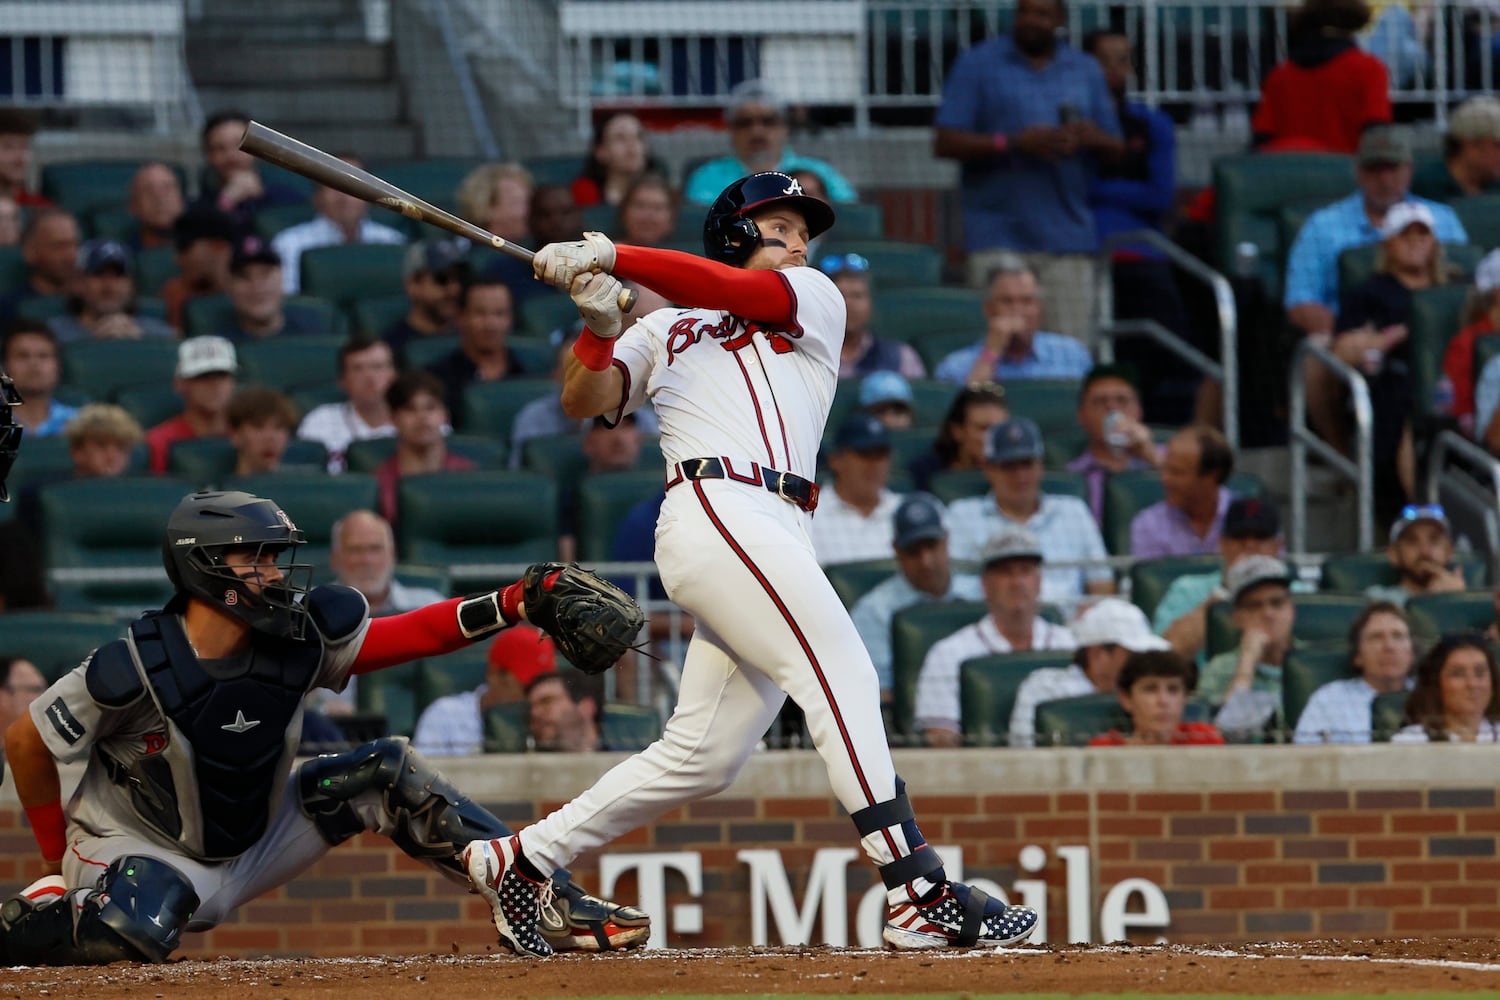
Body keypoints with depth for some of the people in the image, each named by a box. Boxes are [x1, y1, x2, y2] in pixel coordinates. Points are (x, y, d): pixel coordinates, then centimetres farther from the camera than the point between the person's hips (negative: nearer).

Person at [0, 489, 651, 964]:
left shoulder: (299, 640, -12)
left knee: (388, 773, -6)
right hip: (136, 848, -6)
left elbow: (412, 636, -10)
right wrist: (59, 863, -7)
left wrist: (514, 603, -25)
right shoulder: (131, 668, -26)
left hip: (254, 845, 6)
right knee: (138, 928, -40)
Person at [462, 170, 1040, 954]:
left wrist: (613, 258, -3)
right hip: (717, 514, -5)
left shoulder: (814, 298, 24)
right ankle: (919, 896, -26)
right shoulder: (665, 330, 20)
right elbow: (583, 400, 8)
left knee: (701, 756, 4)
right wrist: (598, 322, -9)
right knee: (842, 678, -18)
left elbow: (740, 292, 4)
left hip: (777, 536, 5)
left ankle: (517, 861, 15)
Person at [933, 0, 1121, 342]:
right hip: (999, 238, -3)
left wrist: (1093, 138, -6)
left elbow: (1115, 148, 18)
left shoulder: (1086, 70, 16)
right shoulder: (978, 64, 7)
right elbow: (945, 143, -2)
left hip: (1068, 234, 3)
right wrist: (1014, 142, -14)